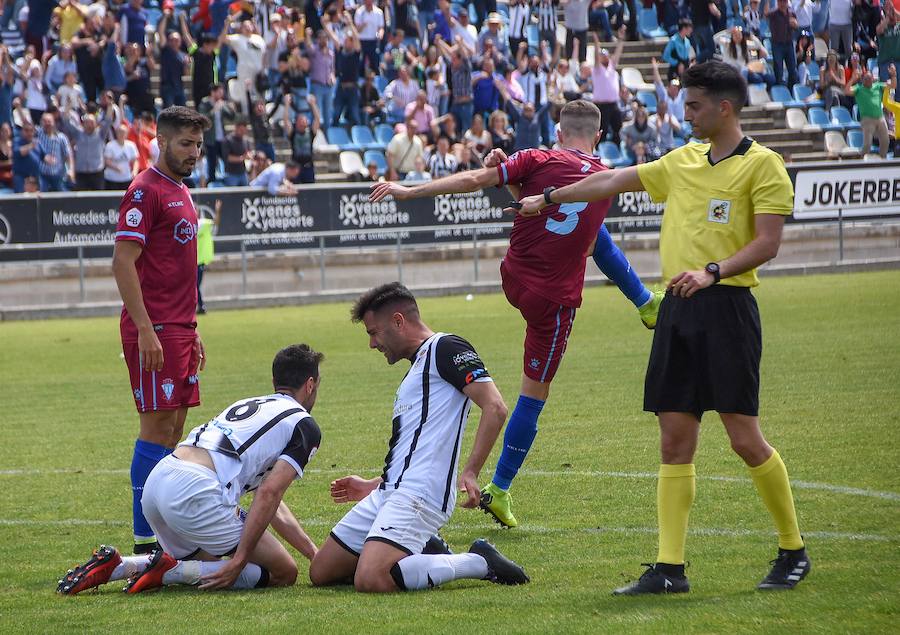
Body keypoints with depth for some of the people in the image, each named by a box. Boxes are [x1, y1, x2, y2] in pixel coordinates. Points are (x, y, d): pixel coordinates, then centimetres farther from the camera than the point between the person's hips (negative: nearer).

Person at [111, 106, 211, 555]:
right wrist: (146, 330, -21)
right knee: (158, 426, -9)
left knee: (174, 428, 9)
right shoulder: (146, 191, -11)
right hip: (154, 330, -9)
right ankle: (145, 540, -7)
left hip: (180, 329, 9)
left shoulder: (181, 194, 18)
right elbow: (123, 263, -17)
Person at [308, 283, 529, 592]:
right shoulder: (417, 367, 26)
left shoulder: (445, 348, -5)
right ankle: (422, 552, 11)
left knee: (371, 580, -29)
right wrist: (373, 486, 33)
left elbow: (495, 407, -17)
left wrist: (470, 472, -24)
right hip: (388, 494, 10)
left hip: (418, 495, -10)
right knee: (321, 573, 5)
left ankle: (480, 563, -12)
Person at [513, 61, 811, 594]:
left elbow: (768, 242, -11)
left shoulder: (763, 165, -3)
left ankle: (794, 551, 8)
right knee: (675, 441, 3)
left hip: (726, 308, -7)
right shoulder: (682, 162, 18)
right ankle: (670, 567, 3)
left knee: (745, 437, -8)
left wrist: (713, 271, -23)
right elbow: (614, 181, 28)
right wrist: (550, 199, 34)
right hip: (677, 310, 7)